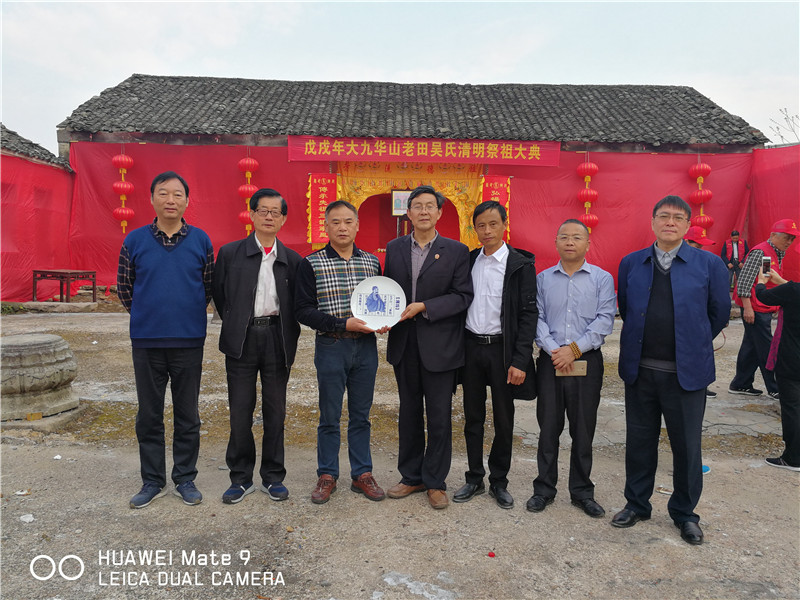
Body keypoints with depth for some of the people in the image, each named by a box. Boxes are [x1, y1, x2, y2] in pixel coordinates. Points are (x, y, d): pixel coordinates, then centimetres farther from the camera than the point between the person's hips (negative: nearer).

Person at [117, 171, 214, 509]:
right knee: (149, 415, 9)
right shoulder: (135, 241, 2)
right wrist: (147, 314, 10)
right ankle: (152, 481, 23)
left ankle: (185, 479, 22)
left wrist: (189, 313, 8)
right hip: (146, 341, 1)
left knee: (188, 415, 8)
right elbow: (124, 287, 11)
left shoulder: (201, 240, 2)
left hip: (189, 341, 0)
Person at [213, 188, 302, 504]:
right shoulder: (230, 253, 3)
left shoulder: (293, 260, 6)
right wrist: (235, 327, 8)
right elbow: (219, 295, 8)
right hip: (242, 340, -1)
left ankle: (272, 477, 22)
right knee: (240, 412, 4)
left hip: (277, 340, 1)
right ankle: (241, 478, 20)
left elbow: (299, 304, 10)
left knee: (275, 412, 8)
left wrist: (290, 335, 2)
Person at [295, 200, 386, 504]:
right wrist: (343, 323, -18)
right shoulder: (311, 264, -3)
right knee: (329, 416, 7)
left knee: (361, 415, 12)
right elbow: (303, 310, -8)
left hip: (366, 346, 3)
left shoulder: (372, 262, 8)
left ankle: (362, 474, 25)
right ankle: (327, 476, 23)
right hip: (331, 346, -3)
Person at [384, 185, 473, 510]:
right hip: (404, 345, 4)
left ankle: (435, 482, 22)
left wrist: (424, 307, -17)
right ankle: (412, 477, 30)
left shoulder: (456, 251, -2)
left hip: (439, 347, -3)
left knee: (439, 418, 5)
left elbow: (463, 296, -8)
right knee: (409, 414, 15)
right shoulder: (394, 248, 8)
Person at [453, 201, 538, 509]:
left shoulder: (521, 264, -6)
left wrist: (520, 362, -14)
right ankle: (474, 479, 27)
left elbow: (528, 314, -8)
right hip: (471, 347, 4)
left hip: (502, 349, -3)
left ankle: (499, 482, 25)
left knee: (503, 420, 9)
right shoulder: (468, 261, 7)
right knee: (472, 418, 12)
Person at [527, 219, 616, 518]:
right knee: (548, 427, 6)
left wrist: (575, 349, -14)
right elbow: (536, 318, 1)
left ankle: (582, 491, 23)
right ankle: (544, 488, 20)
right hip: (550, 360, 1)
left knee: (583, 430, 7)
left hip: (587, 361, -1)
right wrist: (554, 350, -12)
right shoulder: (543, 278, 8)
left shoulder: (602, 279, 4)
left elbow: (604, 320, -5)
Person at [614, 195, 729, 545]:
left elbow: (719, 313, 6)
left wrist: (694, 346, 12)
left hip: (686, 372, -1)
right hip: (640, 370, 2)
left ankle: (684, 513, 30)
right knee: (639, 441, 13)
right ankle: (637, 504, 31)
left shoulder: (709, 264, -2)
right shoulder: (631, 264, 4)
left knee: (687, 446, 10)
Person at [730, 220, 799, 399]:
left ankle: (740, 384, 20)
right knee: (766, 349, -1)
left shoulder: (778, 254, 16)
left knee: (752, 347, 13)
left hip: (765, 308, 10)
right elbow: (744, 279, -20)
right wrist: (747, 307, -23)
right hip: (755, 308, -10)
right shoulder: (760, 252, -14)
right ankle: (774, 389, 9)